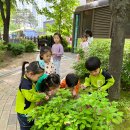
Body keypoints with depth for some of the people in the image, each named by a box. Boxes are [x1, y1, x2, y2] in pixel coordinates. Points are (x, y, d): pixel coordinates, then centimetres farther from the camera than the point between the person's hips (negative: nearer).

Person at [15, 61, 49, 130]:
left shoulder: (29, 80, -2)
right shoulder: (25, 84, -32)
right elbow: (31, 97, -29)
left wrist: (40, 94, -5)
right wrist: (42, 96, -20)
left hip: (30, 111, 9)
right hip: (24, 113, -9)